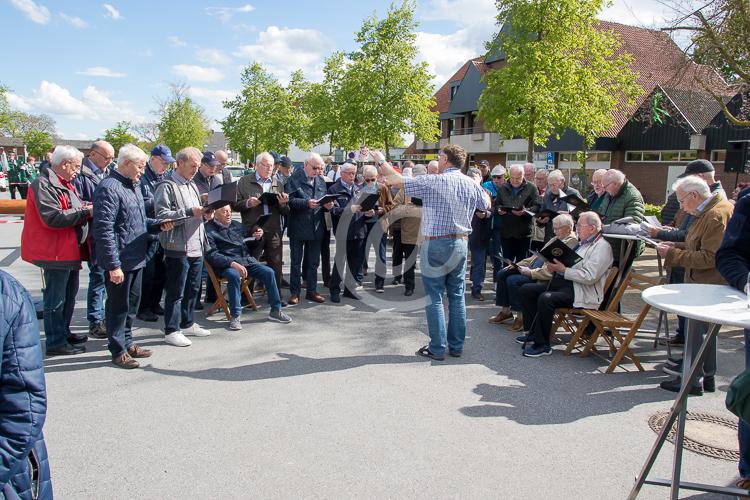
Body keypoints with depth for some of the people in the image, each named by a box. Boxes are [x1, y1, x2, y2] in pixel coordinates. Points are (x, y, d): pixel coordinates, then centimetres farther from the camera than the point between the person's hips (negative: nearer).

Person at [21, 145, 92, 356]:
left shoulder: (65, 184, 16)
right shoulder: (43, 184, -16)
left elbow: (71, 211, 21)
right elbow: (53, 218, -25)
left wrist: (88, 207, 2)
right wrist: (85, 212, -21)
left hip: (70, 250, 10)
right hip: (55, 252, -10)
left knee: (69, 294, 20)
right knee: (55, 299, -2)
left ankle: (63, 333, 34)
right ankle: (56, 342, 7)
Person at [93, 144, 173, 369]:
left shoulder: (134, 186, 13)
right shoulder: (109, 188, -17)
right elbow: (104, 230, -21)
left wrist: (158, 225, 5)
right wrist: (113, 265, -23)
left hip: (136, 258, 9)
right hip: (120, 261, -9)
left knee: (132, 303, 19)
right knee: (118, 306, 4)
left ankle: (127, 342, 33)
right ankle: (118, 350, 16)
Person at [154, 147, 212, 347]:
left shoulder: (192, 186, 18)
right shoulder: (167, 187, -9)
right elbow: (162, 215, -18)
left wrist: (204, 213, 4)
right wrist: (189, 212, -20)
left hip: (196, 247, 8)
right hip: (178, 248, -8)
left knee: (193, 289, 16)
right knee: (176, 292, 0)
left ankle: (187, 323, 29)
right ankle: (171, 331, 10)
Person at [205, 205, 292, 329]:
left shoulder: (237, 225, 18)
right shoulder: (209, 230, -2)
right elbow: (212, 255, -13)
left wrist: (258, 237, 7)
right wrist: (232, 263, -26)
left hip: (247, 260, 6)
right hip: (226, 264, -6)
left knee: (269, 272, -14)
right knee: (234, 275, -38)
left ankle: (275, 310, -3)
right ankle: (235, 316, -27)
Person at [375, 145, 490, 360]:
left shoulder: (432, 182, -12)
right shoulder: (471, 184, 4)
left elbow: (397, 180, -9)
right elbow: (486, 205, 22)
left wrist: (381, 161, 6)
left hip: (436, 243, -5)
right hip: (461, 243, 5)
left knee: (434, 297, 2)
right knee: (457, 296, 12)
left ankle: (437, 348, 5)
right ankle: (456, 346, 19)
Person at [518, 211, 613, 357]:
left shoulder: (602, 247, -9)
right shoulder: (581, 243, 20)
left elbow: (589, 277, -20)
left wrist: (563, 270, -19)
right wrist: (555, 267, 5)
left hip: (582, 291, -10)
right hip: (563, 282, 10)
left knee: (546, 299, -33)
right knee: (526, 289, 0)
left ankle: (542, 345, -20)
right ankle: (533, 332, 6)